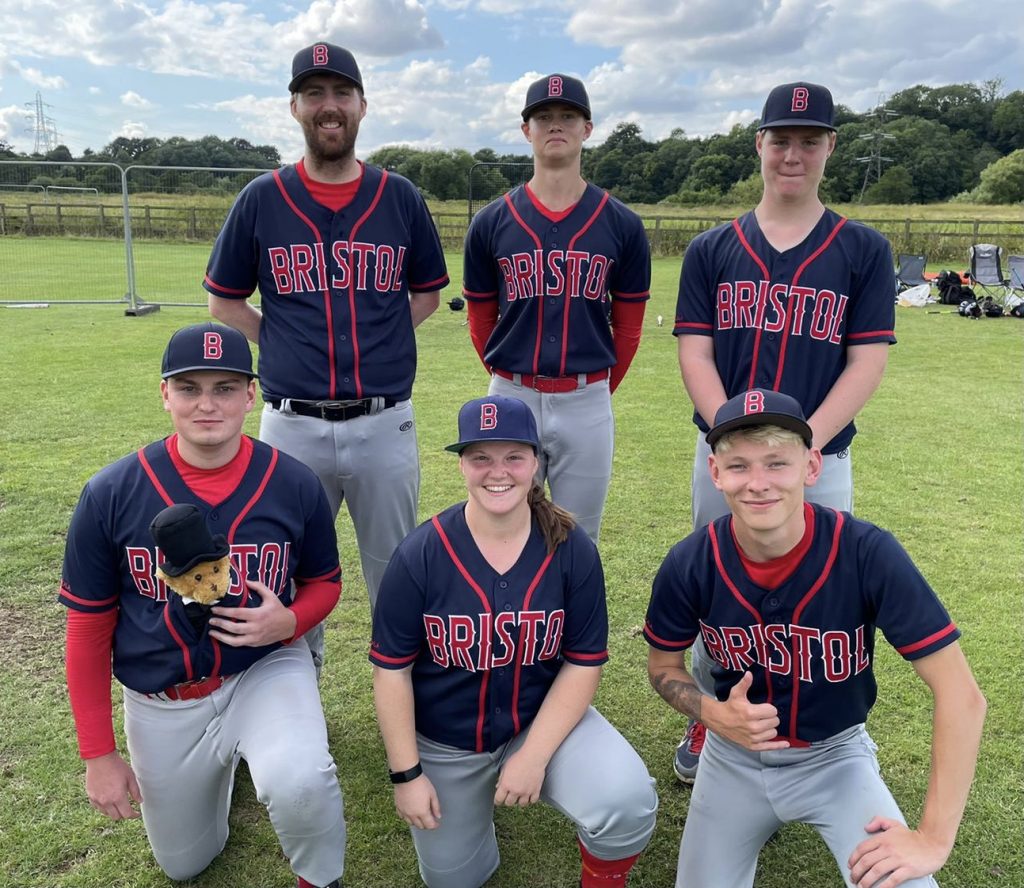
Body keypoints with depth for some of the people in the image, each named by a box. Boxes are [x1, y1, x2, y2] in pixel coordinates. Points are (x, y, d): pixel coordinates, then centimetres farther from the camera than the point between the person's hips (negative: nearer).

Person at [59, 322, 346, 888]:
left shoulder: (294, 484, -15)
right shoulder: (110, 494, -15)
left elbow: (323, 581, 2)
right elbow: (88, 628, -5)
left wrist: (290, 622, -21)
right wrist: (98, 754, -3)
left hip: (266, 671, -1)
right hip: (161, 702, 2)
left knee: (299, 784, -31)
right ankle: (224, 760, 47)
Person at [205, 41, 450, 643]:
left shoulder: (402, 198, 5)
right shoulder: (261, 200, 3)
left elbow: (428, 293, 15)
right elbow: (224, 302, 11)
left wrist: (377, 339, 2)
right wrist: (284, 345, -1)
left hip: (386, 424, 0)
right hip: (292, 425, 0)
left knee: (395, 573, 13)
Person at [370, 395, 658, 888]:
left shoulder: (573, 550, -16)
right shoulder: (419, 555, -19)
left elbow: (584, 662, -11)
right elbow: (392, 669, -11)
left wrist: (534, 756, -17)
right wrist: (406, 773, -9)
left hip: (542, 719, 0)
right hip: (443, 743, 1)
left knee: (628, 802, -25)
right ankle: (476, 794, 45)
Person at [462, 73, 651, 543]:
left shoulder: (621, 225, 1)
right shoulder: (491, 223, 2)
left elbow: (628, 325, 8)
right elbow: (481, 319, 10)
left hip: (588, 404, 0)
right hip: (511, 397, 1)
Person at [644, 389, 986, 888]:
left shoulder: (868, 554, -27)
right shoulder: (689, 564, -20)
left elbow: (960, 694, -22)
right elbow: (664, 665, -2)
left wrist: (934, 839, -22)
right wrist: (714, 714, -22)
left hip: (835, 756, -1)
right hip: (735, 757, 2)